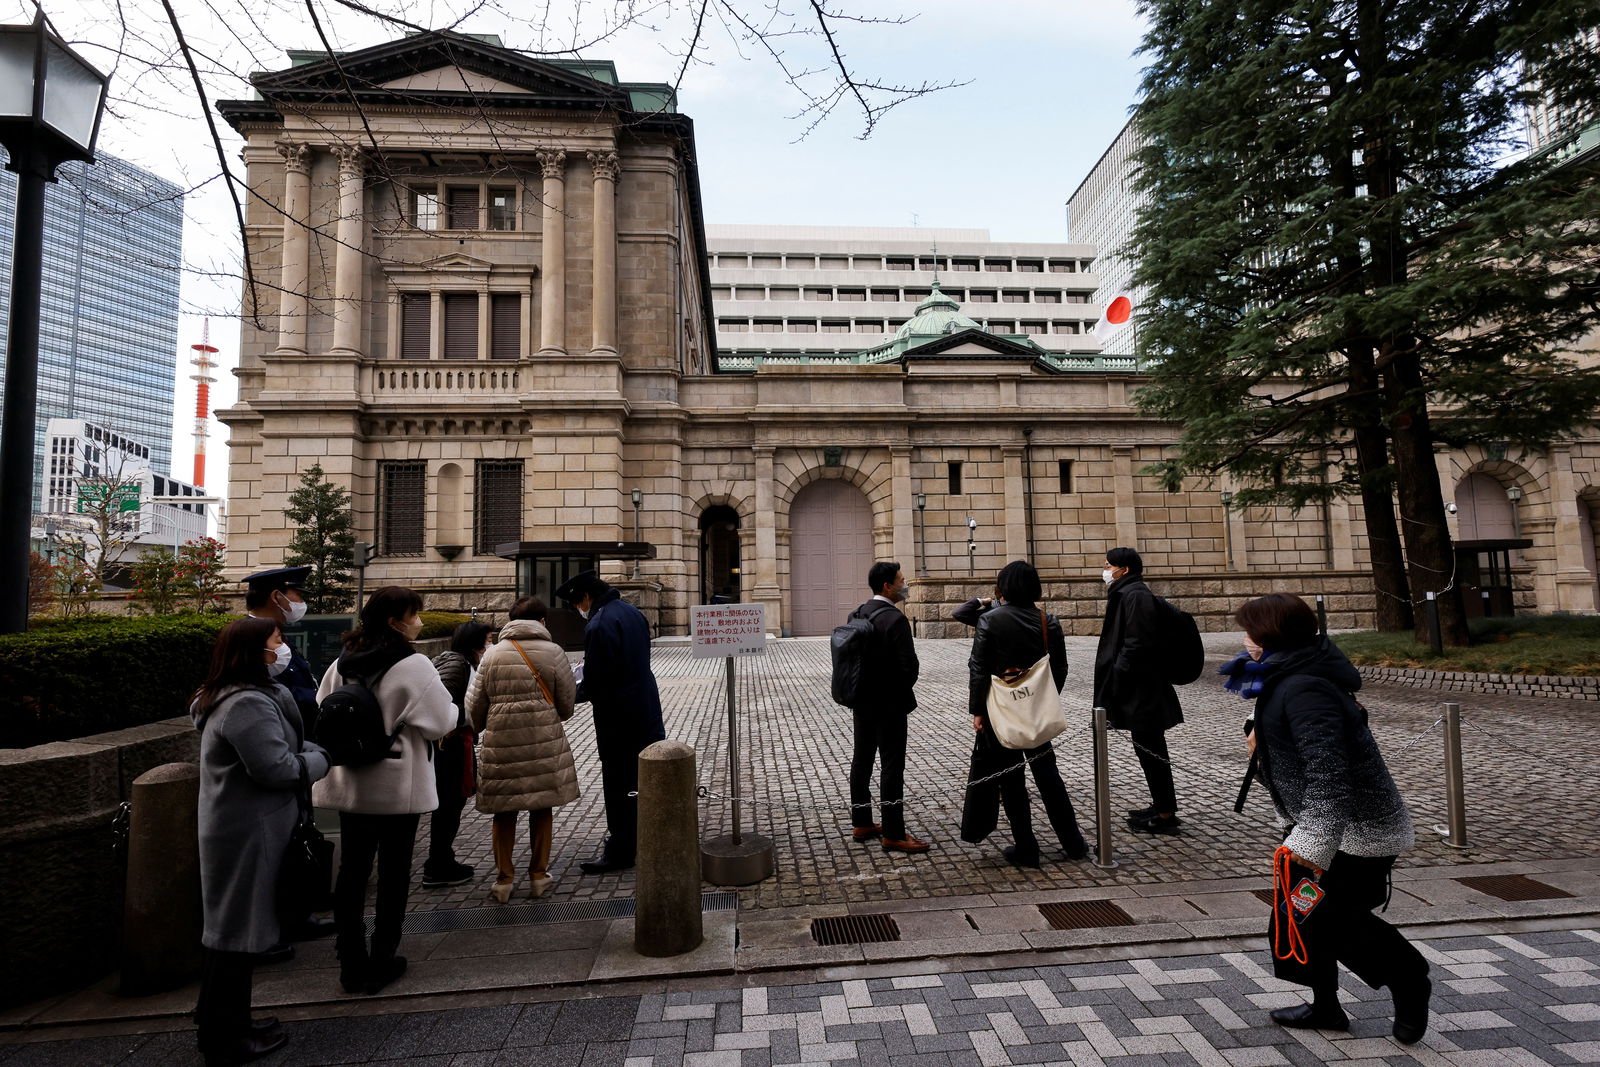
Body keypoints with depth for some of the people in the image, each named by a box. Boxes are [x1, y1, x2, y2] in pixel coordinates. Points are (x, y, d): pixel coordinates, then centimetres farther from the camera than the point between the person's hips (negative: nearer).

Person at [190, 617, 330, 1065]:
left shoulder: (229, 698, 12)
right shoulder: (248, 704, -24)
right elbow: (275, 768, -27)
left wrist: (304, 754, 0)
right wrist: (318, 758, -11)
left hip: (234, 828, 11)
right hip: (249, 833, -11)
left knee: (228, 924, 21)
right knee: (241, 929, 2)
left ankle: (219, 1019, 36)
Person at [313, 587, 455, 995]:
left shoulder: (341, 664, 3)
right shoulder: (413, 665, -17)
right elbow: (441, 723, -16)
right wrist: (450, 708, 4)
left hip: (349, 785, 6)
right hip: (398, 787, -6)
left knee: (351, 871, 13)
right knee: (393, 873, 8)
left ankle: (351, 964, 21)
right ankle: (381, 963, 17)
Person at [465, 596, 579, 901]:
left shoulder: (493, 655, 2)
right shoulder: (553, 652, -4)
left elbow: (475, 705, 6)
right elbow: (567, 705, 1)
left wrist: (477, 729, 27)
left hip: (501, 743, 1)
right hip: (544, 743, -1)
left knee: (504, 811, 13)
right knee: (542, 807, 12)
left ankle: (503, 879, 21)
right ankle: (539, 875, 21)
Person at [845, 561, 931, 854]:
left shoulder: (857, 615, 6)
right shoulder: (895, 619, -19)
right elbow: (909, 665, -20)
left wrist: (856, 694, 14)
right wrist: (903, 691, 0)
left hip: (862, 701, 8)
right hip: (889, 704, -8)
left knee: (862, 761, 14)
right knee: (892, 766, -1)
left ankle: (861, 824, 26)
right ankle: (893, 834, 5)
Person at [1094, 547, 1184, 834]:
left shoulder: (1135, 596, -16)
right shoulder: (1126, 594, 15)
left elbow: (1136, 644, -23)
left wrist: (1115, 684, -20)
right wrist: (1113, 685, 17)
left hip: (1141, 690, -10)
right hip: (1139, 690, 10)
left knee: (1150, 750, -1)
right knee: (1149, 749, 17)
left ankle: (1165, 814, 8)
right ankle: (1161, 807, 27)